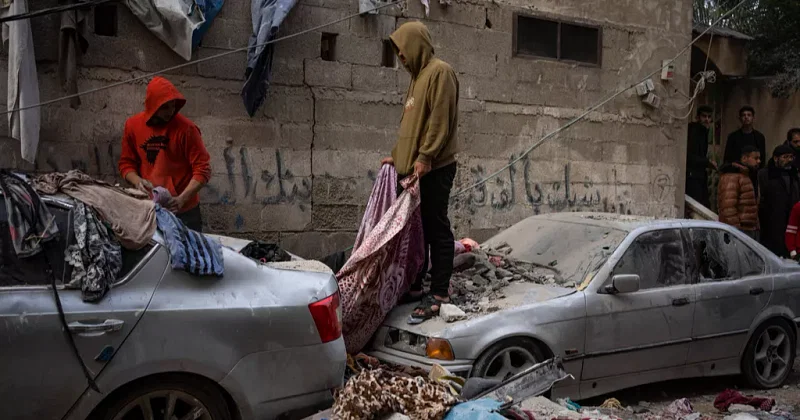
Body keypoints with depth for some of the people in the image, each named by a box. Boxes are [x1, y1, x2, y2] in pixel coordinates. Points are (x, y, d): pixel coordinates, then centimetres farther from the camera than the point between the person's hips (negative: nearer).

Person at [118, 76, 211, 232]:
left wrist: (181, 199, -24)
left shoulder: (186, 128, -12)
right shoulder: (133, 125, 1)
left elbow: (202, 169, -13)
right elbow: (126, 163, 10)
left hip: (184, 211, -3)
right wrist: (138, 181, -11)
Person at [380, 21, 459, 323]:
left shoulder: (440, 71, -7)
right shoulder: (419, 76, 21)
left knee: (436, 229, -5)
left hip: (434, 168, -9)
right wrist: (398, 156, 19)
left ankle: (439, 295, -1)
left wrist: (425, 156, -20)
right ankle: (415, 286, 20)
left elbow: (441, 119, -16)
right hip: (414, 167, 9)